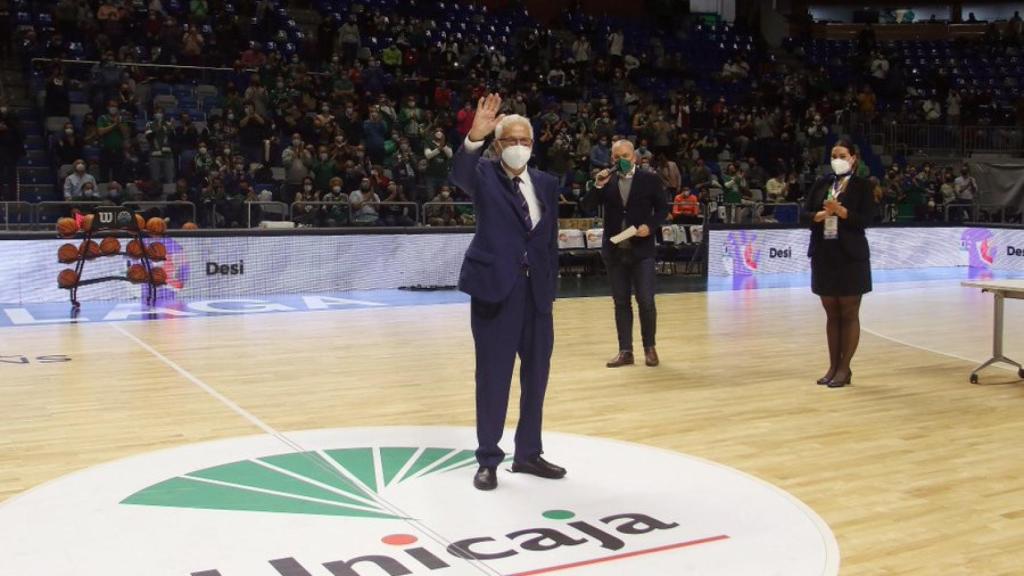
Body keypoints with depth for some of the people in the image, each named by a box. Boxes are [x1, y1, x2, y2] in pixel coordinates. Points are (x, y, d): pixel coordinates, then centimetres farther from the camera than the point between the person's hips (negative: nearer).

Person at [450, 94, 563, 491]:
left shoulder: (546, 183, 10)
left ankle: (528, 453, 25)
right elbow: (460, 175, -27)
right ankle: (488, 459, 13)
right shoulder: (485, 176, -3)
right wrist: (474, 138, -45)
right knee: (493, 377, 2)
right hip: (495, 289, -5)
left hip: (536, 292, 5)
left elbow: (551, 241, 11)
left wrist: (551, 288, 8)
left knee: (537, 375, 11)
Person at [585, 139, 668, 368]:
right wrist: (598, 186, -15)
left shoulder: (650, 179, 0)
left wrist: (650, 226, -13)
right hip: (615, 249, 3)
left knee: (646, 301, -4)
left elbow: (663, 209, 3)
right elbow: (587, 207, -1)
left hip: (642, 249, -3)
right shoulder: (606, 181, 6)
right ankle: (625, 351, 13)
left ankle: (649, 347, 14)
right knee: (621, 302, 7)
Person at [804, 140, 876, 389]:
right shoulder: (822, 184, 10)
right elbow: (806, 213, 6)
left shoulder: (862, 185, -2)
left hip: (850, 255, -4)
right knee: (831, 314, 10)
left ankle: (845, 368, 6)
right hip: (824, 254, 5)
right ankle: (833, 366, 16)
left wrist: (840, 210, -22)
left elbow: (866, 219, -10)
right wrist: (821, 215, -13)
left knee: (849, 314, 1)